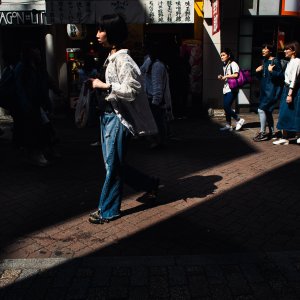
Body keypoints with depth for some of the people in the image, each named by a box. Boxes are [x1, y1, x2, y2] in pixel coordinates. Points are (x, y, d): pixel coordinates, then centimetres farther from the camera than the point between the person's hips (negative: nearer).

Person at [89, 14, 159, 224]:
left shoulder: (122, 60, -15)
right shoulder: (112, 58, 15)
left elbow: (131, 90, -22)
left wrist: (105, 86, -19)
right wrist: (100, 85, 10)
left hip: (119, 117, -10)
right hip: (109, 114, 10)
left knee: (112, 166, 1)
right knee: (113, 164, 14)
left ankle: (108, 211, 17)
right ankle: (150, 184, 30)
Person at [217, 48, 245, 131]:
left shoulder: (233, 64, -7)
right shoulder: (224, 65, 19)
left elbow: (236, 75, -21)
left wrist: (225, 76, -14)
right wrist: (221, 77, 7)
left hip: (232, 89, -9)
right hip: (226, 88, 9)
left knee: (227, 106, -14)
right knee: (226, 107, 7)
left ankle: (239, 120, 0)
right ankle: (228, 125, 13)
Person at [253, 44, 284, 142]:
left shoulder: (275, 61, -11)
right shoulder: (264, 61, 14)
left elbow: (281, 76, -17)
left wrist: (271, 71, -28)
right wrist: (258, 71, 4)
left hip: (272, 90, -9)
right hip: (264, 89, 9)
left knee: (261, 109, -14)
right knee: (267, 111, 14)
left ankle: (262, 133, -5)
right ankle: (271, 132, 25)